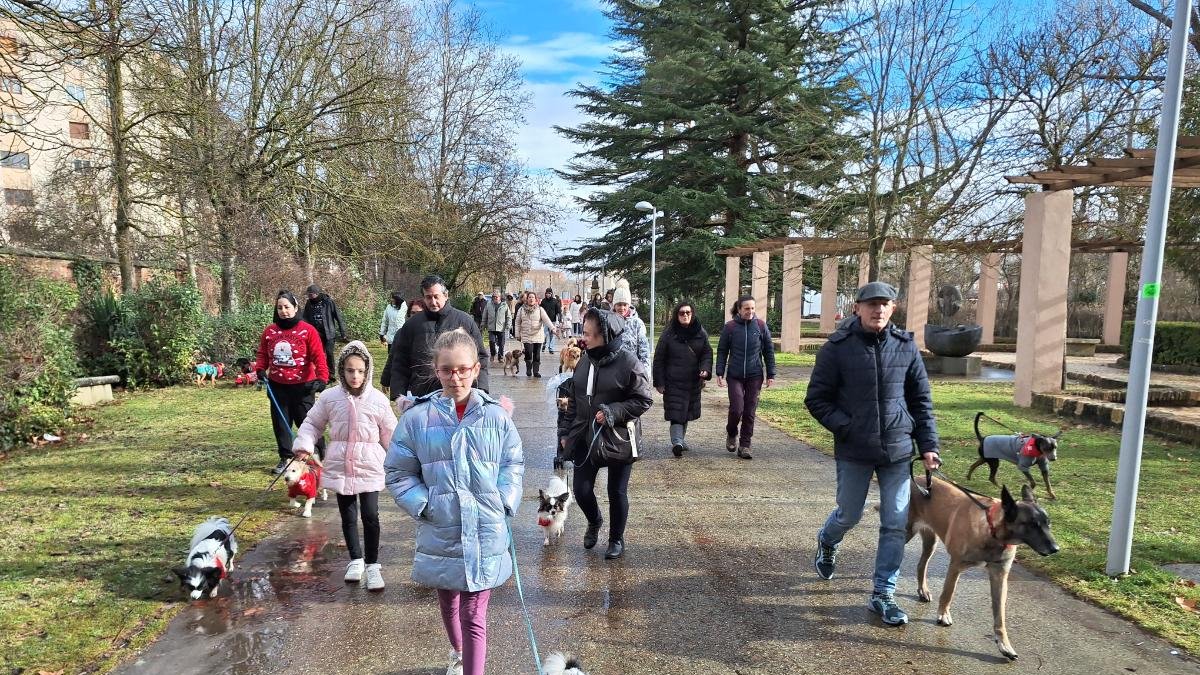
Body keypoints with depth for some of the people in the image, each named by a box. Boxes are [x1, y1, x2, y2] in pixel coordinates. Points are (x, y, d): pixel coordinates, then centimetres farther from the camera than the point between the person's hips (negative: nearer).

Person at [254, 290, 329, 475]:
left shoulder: (307, 330, -9)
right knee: (280, 423, 11)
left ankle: (320, 454, 20)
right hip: (277, 386, 5)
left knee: (306, 422, 1)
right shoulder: (269, 330, 4)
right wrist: (260, 369, -6)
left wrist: (322, 377, -25)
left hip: (302, 387, -4)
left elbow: (318, 356, -13)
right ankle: (285, 458, 24)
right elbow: (262, 353, 13)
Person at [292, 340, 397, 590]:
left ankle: (372, 564, 12)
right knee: (348, 516, 13)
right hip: (340, 467, 2)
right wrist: (304, 444, -7)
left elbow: (390, 433, 3)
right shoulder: (330, 397, -4)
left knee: (370, 516, -5)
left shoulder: (377, 399, -6)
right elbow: (312, 423, 9)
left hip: (369, 467, -2)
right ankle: (356, 560, 31)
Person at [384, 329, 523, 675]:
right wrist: (423, 505, -10)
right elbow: (397, 473, 1)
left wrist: (505, 502, -6)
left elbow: (513, 465, 7)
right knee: (448, 601, 25)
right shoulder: (417, 417, -7)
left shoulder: (495, 416, -4)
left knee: (475, 615, 2)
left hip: (485, 533, -2)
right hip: (439, 532, 2)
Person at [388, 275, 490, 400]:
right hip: (420, 398, 1)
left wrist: (480, 390, -5)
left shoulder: (465, 321, 4)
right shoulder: (412, 324, 8)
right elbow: (400, 362, 9)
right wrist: (399, 395, 0)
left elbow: (480, 357, 5)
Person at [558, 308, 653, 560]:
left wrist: (612, 412, -23)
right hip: (585, 437, 5)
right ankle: (594, 521, 38)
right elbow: (574, 400, 12)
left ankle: (617, 539, 32)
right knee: (581, 489, 5)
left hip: (618, 440, -5)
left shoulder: (628, 362, -15)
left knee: (617, 492, 9)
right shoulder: (585, 360, 3)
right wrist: (565, 432, 10)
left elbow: (643, 400, -13)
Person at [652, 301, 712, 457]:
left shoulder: (700, 333, 6)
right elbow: (659, 359, -1)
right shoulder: (668, 334, -2)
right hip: (673, 382, -4)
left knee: (687, 412, 14)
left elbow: (707, 353, 10)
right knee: (676, 413, -13)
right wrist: (659, 382, -4)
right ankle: (677, 443, -19)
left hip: (693, 381, 4)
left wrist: (706, 369, -10)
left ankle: (680, 440, 30)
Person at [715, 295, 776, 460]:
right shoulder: (730, 327, -2)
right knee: (736, 409, -7)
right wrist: (720, 373, -3)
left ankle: (744, 445, 14)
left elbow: (769, 351, 7)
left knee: (750, 412, 3)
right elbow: (722, 351, 3)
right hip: (735, 376, -1)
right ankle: (731, 434, 23)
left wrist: (771, 374, 5)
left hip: (755, 376, 1)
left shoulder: (761, 325, 1)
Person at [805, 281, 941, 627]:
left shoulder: (905, 346, 1)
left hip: (898, 451, 3)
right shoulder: (838, 348, -8)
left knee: (895, 524, 4)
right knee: (849, 515, 12)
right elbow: (817, 399, -4)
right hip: (854, 452, -2)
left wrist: (928, 445, 3)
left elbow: (921, 400, 8)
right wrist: (846, 428, -14)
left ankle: (882, 594, 19)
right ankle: (827, 543, 47)